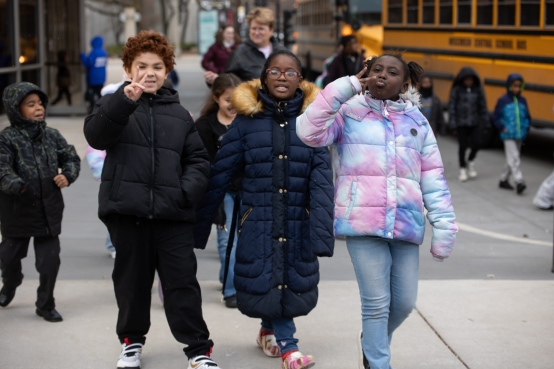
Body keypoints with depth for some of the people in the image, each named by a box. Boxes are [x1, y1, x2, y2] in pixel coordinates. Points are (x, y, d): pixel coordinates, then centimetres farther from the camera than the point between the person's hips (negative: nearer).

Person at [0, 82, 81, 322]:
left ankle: (46, 305, 19)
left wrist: (68, 175, -7)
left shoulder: (52, 136, 4)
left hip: (49, 210, 2)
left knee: (50, 259, 1)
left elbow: (71, 158, 12)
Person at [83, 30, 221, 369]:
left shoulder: (179, 114, 12)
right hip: (128, 210, -1)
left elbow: (198, 159, 11)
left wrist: (187, 190, -9)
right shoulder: (116, 105, 4)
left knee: (182, 281, 0)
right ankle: (132, 339, 31)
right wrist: (125, 100, -30)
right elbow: (96, 135, -16)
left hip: (173, 214, 1)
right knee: (132, 279, 11)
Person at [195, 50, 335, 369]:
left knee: (293, 284, 4)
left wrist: (322, 232, -16)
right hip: (257, 223, -1)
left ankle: (270, 330, 31)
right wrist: (199, 224, 2)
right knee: (263, 282, -4)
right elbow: (220, 175, 3)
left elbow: (322, 180, -6)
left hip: (298, 224, 1)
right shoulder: (247, 120, 1)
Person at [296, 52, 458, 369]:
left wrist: (444, 224, 6)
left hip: (406, 224, 4)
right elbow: (310, 132, -13)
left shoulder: (417, 121, 12)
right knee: (376, 303, -5)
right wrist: (344, 88, -11)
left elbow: (433, 177, 12)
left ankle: (373, 342, 38)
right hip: (363, 222, -4)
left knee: (404, 302, 9)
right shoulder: (349, 114, 3)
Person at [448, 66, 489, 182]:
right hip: (461, 122, -2)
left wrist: (485, 122, 4)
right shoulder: (457, 90, -6)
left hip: (474, 122, 2)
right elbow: (452, 106, -5)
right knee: (462, 146, 3)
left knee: (476, 143, -4)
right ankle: (462, 169, 18)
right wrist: (452, 123, -9)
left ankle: (470, 161, 25)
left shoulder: (478, 90, 1)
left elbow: (482, 107, 6)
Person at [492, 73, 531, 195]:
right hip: (508, 136, -5)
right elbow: (496, 117, -2)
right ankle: (519, 182, -21)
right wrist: (502, 128, -10)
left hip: (519, 136, 5)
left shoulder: (522, 101, 7)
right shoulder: (503, 100, -6)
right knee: (514, 159, -14)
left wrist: (526, 128, 2)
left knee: (511, 159, 13)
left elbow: (527, 117, 16)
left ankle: (503, 180, 27)